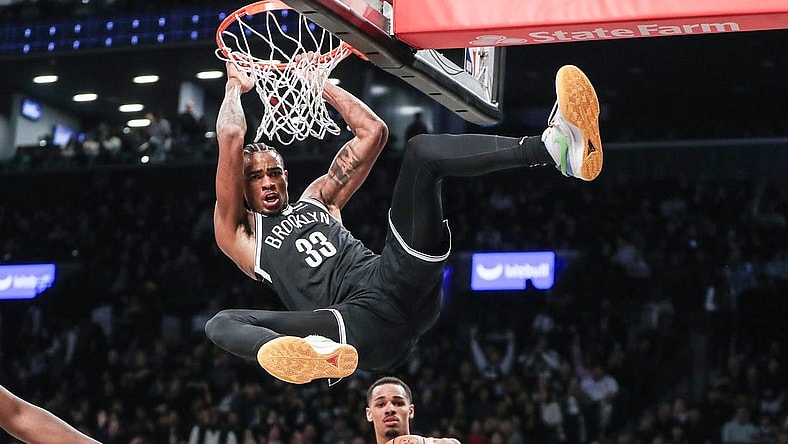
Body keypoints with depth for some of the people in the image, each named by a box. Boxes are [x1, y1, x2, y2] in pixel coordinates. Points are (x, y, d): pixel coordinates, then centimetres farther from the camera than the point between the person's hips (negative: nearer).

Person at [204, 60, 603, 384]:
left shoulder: (318, 198, 35)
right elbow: (230, 139, 9)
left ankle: (555, 146, -33)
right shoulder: (237, 233, 20)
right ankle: (314, 356, -66)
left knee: (422, 151, -8)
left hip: (395, 280, 4)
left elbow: (372, 130, 31)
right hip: (359, 322, -4)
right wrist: (236, 85, 24)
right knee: (221, 323, -29)